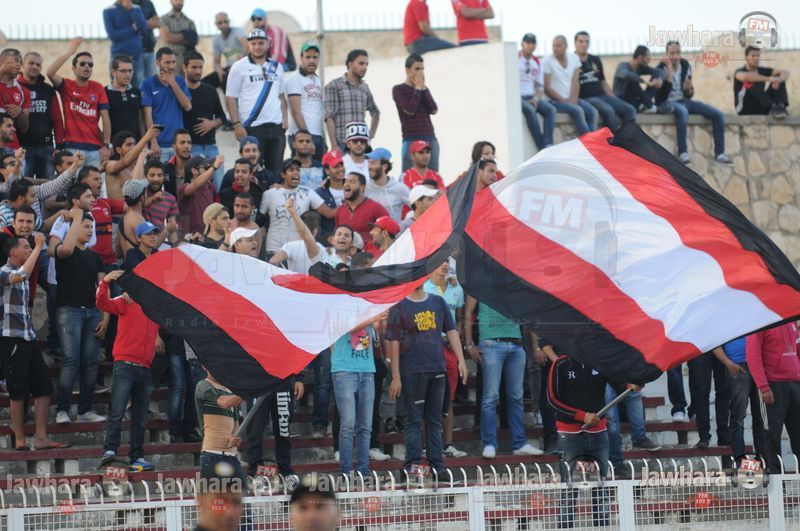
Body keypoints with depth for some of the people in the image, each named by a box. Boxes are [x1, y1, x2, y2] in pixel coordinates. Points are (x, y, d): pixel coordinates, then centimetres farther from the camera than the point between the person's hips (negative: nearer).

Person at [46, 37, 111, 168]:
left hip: (95, 147, 2)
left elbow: (105, 118, 5)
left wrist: (106, 145, -3)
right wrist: (69, 52, -11)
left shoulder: (97, 88, 10)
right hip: (72, 147, -2)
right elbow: (50, 72, -12)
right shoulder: (67, 86, 7)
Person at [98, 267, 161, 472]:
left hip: (145, 369, 5)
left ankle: (137, 457, 12)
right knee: (117, 412, -13)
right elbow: (103, 304, -15)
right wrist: (105, 283, -30)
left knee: (140, 418, 8)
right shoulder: (127, 302, 0)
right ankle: (110, 450, -15)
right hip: (125, 364, -5)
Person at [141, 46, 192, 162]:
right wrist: (153, 142, -12)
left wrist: (173, 84, -6)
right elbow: (148, 115, -5)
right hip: (159, 144, -3)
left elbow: (188, 107, -1)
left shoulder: (180, 81, 10)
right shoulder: (149, 84, -1)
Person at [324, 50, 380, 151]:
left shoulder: (365, 88, 17)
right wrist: (334, 146, -14)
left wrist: (371, 135, 19)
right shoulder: (334, 86, 1)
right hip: (342, 144, -5)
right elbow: (329, 117, -6)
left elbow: (375, 113, 33)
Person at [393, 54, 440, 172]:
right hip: (412, 140, -5)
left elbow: (434, 110, 4)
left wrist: (423, 88, 0)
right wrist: (417, 88, -4)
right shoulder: (398, 89, 2)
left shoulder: (424, 89, 18)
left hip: (431, 139, 5)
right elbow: (409, 110, -12)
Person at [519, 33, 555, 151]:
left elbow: (540, 86, 16)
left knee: (550, 109, -21)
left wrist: (536, 98, -5)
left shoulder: (537, 62, 15)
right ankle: (542, 147, -34)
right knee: (530, 110, -35)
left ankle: (548, 144, -32)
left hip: (532, 97, 6)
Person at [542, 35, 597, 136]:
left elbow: (575, 83, 4)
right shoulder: (547, 62, -7)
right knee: (578, 111, -29)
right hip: (555, 101, -5)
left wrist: (573, 99, -11)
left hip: (571, 99, 5)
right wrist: (563, 100, -13)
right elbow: (547, 87, -9)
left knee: (593, 112, -18)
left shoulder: (574, 58, 7)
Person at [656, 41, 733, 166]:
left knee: (718, 114, -8)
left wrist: (689, 89, -12)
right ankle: (683, 153, -38)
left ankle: (719, 153, -4)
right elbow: (663, 94, -26)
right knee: (682, 111, -42)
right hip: (668, 103, -7)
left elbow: (689, 95, 13)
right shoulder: (661, 68, -11)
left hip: (684, 101, 7)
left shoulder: (685, 65, 6)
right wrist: (669, 70, -27)